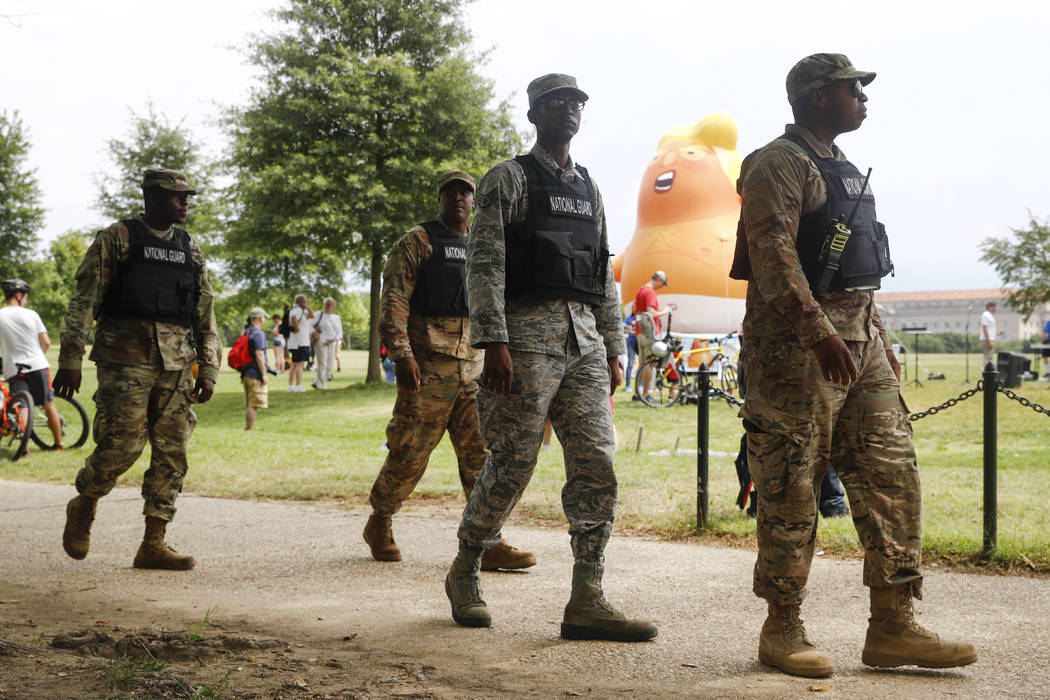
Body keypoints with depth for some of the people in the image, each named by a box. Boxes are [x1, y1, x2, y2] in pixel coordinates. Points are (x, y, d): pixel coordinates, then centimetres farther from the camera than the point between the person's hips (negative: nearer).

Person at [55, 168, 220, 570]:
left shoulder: (189, 251, 16)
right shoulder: (115, 239, 2)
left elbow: (206, 318, 17)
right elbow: (83, 302, -2)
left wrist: (208, 371, 8)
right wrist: (70, 361, -9)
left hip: (176, 364, 5)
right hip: (125, 359, -5)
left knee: (172, 454, -1)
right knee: (122, 445, -11)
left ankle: (153, 544, 5)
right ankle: (83, 507, 18)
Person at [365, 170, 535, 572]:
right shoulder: (417, 242, 2)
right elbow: (393, 301, -7)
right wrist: (401, 354, -18)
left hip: (472, 369, 5)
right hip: (427, 369, -5)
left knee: (482, 455, -3)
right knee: (409, 454, 0)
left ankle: (488, 543, -2)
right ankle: (379, 525, 20)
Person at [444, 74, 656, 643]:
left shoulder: (589, 189, 21)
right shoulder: (508, 178, 2)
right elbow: (483, 262, -7)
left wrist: (613, 352, 16)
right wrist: (493, 342, -17)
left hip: (584, 339, 6)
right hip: (528, 333, -6)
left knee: (597, 465, -4)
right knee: (511, 466, -4)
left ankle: (587, 602, -3)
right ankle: (464, 574, 17)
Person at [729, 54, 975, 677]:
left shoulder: (844, 170, 22)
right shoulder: (779, 164, -7)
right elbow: (772, 254, -19)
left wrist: (881, 340, 21)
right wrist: (820, 333, -28)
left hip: (859, 336, 9)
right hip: (798, 341, -9)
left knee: (891, 473, 3)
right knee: (792, 488, -3)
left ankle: (893, 628, 7)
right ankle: (784, 630, 7)